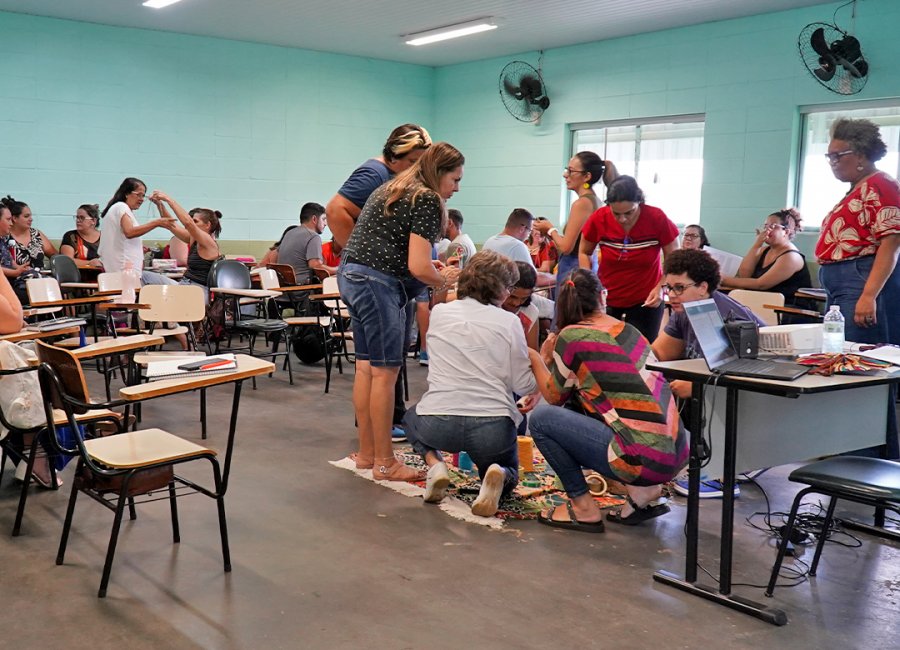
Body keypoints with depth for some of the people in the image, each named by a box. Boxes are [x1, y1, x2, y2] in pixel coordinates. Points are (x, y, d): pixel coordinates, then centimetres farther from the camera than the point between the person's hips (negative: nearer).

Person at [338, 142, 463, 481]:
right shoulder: (427, 200, -9)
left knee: (366, 366, 14)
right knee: (385, 371, -4)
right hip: (377, 282, -10)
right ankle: (384, 463, 2)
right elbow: (418, 268, -16)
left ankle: (366, 453, 22)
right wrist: (444, 279, 5)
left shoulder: (394, 189, 20)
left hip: (351, 274, 10)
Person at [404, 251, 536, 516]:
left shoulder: (439, 312, 5)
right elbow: (525, 386, -1)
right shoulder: (509, 322, -2)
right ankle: (497, 476, -7)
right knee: (509, 474, 31)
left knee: (412, 416, 37)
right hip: (493, 425, -1)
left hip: (438, 424, 1)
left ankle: (434, 463, 7)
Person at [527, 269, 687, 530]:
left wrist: (538, 360, 24)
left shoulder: (571, 337, -6)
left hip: (643, 460, -7)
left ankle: (583, 508, 7)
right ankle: (642, 491, 16)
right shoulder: (627, 330, 12)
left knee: (540, 418, 2)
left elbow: (554, 397, 8)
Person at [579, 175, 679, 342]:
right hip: (606, 301, 1)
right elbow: (585, 253, 4)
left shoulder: (657, 219, -17)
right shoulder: (598, 219, -13)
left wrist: (661, 287, -19)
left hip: (646, 302, -1)